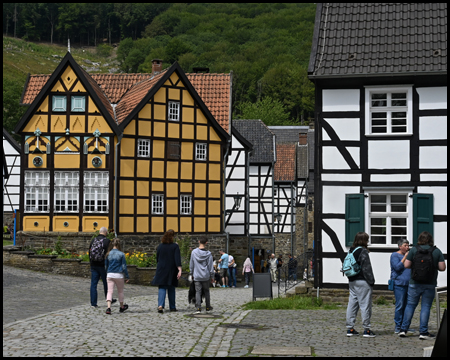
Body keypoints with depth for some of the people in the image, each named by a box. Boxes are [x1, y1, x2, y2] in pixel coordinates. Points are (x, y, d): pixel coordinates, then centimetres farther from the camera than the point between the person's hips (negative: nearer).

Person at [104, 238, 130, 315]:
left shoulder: (108, 254, 2)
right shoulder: (121, 254, -7)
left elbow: (105, 266, 11)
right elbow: (124, 266, -4)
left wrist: (106, 275, 24)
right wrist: (127, 277, 2)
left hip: (109, 275, 2)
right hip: (119, 275, -2)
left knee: (110, 291, -1)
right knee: (120, 291, 14)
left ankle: (108, 307, -18)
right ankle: (122, 307, 29)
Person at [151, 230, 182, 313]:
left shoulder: (160, 246, 2)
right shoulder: (175, 246, -6)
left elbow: (157, 259, 12)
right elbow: (177, 259, -14)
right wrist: (179, 270, -18)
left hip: (161, 270, 1)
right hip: (171, 271, -1)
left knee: (162, 288, -1)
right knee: (171, 289, 12)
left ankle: (160, 305, -21)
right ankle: (172, 307, 20)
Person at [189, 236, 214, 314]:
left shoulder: (194, 252, -1)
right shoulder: (208, 253, -6)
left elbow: (191, 265, 6)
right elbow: (210, 266, -3)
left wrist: (192, 274, 17)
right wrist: (212, 276, 6)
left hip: (197, 276, 0)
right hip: (206, 276, 0)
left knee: (198, 291, 1)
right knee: (206, 291, 13)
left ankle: (198, 308, -9)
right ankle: (208, 307, 20)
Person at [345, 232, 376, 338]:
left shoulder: (351, 251, 12)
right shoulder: (363, 251, -13)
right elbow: (366, 268, -15)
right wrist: (371, 281, -9)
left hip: (352, 281, 8)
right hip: (362, 281, -8)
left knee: (352, 304, 10)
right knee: (365, 305, -2)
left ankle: (350, 329, 12)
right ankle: (367, 330, 0)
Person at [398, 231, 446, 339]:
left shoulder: (414, 250, -1)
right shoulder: (437, 251, 0)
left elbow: (406, 265, -3)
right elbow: (442, 268, -3)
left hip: (415, 283, 0)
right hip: (430, 284, 0)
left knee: (410, 305, 9)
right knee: (426, 307, 4)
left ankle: (403, 329, 9)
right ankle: (423, 332, 4)